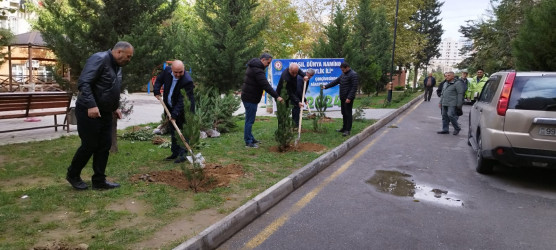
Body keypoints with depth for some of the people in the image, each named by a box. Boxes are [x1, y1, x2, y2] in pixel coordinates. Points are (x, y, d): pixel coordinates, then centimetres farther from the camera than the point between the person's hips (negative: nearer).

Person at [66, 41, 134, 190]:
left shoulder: (117, 66, 12)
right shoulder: (99, 59, -17)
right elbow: (83, 83, -25)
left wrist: (115, 107, 16)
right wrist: (91, 105, -31)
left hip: (105, 113, 9)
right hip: (89, 112, -9)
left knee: (105, 146, 7)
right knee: (89, 145, 0)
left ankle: (99, 180, 16)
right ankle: (73, 175, 22)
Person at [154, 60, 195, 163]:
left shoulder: (187, 81, -28)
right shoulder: (167, 71, -9)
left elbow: (182, 101, -28)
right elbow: (159, 79, 14)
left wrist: (175, 114, -32)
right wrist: (156, 91, 0)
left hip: (183, 109, -7)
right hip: (170, 107, 7)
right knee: (173, 130, 14)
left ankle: (183, 154, -1)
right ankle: (175, 153, 25)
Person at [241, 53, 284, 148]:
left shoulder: (253, 66, 14)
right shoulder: (257, 70, -20)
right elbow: (266, 85, -26)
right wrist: (276, 96, -25)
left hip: (247, 96, 11)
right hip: (250, 98, -11)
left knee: (249, 119, 18)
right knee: (249, 120, -4)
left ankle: (250, 138, 28)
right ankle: (248, 142, 2)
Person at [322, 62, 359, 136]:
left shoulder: (353, 74, -11)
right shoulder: (343, 74, 16)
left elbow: (354, 87, -17)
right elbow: (335, 81, 18)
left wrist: (349, 98, -21)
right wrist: (326, 86, 10)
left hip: (348, 98, -8)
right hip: (343, 98, 9)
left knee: (348, 113, -5)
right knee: (344, 113, 14)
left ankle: (348, 130, -1)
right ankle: (344, 128, 23)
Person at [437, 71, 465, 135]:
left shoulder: (457, 83, -7)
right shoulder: (445, 83, 20)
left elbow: (460, 94, -12)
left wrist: (459, 104, -16)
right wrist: (440, 102, 22)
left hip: (452, 104, -8)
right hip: (444, 103, 8)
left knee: (450, 115, -13)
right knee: (444, 116, 7)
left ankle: (457, 128, 4)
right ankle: (445, 129, 14)